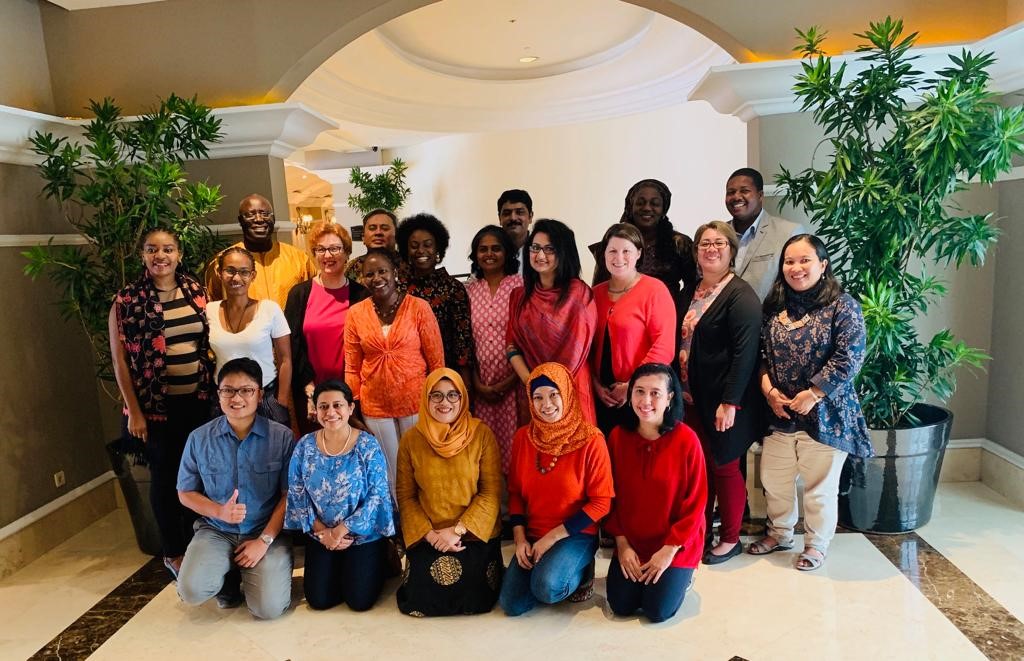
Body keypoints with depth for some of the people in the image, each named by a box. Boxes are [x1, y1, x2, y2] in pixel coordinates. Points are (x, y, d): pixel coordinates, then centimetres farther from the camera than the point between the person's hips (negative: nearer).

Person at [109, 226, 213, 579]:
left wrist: (215, 389, 5)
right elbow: (119, 359, -6)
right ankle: (173, 553, 25)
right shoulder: (127, 300, -7)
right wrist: (134, 411, -7)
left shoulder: (197, 291, 2)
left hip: (198, 399, 3)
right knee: (165, 475, 8)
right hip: (156, 404, -3)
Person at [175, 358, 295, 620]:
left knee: (269, 607, -17)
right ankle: (227, 576, 13)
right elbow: (185, 493, 5)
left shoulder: (282, 437, -9)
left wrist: (264, 540, -13)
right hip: (216, 531, 2)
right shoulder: (199, 438, -2)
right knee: (192, 591, -23)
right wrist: (219, 511, -13)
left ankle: (249, 575, 18)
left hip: (268, 532, -2)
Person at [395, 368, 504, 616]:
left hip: (474, 535, -1)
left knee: (472, 599, -13)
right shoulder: (411, 439, -3)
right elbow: (405, 495, -1)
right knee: (418, 600, -8)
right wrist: (430, 535, -12)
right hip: (428, 537, 2)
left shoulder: (481, 434, -9)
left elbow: (491, 493, -9)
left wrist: (458, 530, -15)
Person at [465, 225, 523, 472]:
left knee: (514, 444, 0)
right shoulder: (469, 290, 8)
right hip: (481, 385, 3)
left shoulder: (521, 286, -3)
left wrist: (511, 381, -10)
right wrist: (477, 384, 0)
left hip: (514, 382, -3)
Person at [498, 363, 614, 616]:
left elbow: (601, 502, -12)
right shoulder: (523, 438, 0)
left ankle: (580, 573, 4)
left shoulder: (591, 441, -14)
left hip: (576, 535, -4)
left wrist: (553, 537, -14)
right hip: (532, 536, 4)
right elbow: (515, 492, 8)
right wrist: (519, 538, -5)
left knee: (546, 588, -29)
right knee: (512, 604, -11)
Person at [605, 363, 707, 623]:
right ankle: (638, 572, 26)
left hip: (676, 545, -3)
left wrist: (670, 550, -14)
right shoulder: (618, 436, -8)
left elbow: (695, 503, -12)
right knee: (621, 605, -4)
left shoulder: (686, 440, -18)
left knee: (658, 611, -8)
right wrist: (622, 543, -5)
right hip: (631, 543, 3)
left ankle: (680, 575, 22)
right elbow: (612, 495, 1)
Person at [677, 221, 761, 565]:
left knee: (724, 466, 6)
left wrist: (729, 402, -22)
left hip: (723, 400, -6)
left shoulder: (740, 295, -12)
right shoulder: (690, 293, 11)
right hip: (691, 397, 6)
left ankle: (730, 539, 24)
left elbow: (745, 352, -18)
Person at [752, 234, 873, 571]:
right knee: (774, 479, 17)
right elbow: (762, 353, 7)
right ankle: (779, 533, 39)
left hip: (824, 413, -5)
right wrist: (768, 389, -7)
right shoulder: (774, 306, 6)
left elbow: (850, 357, -16)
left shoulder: (842, 305, -9)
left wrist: (813, 394, -18)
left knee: (820, 485, 9)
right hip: (779, 413, 5)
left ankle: (816, 545, 30)